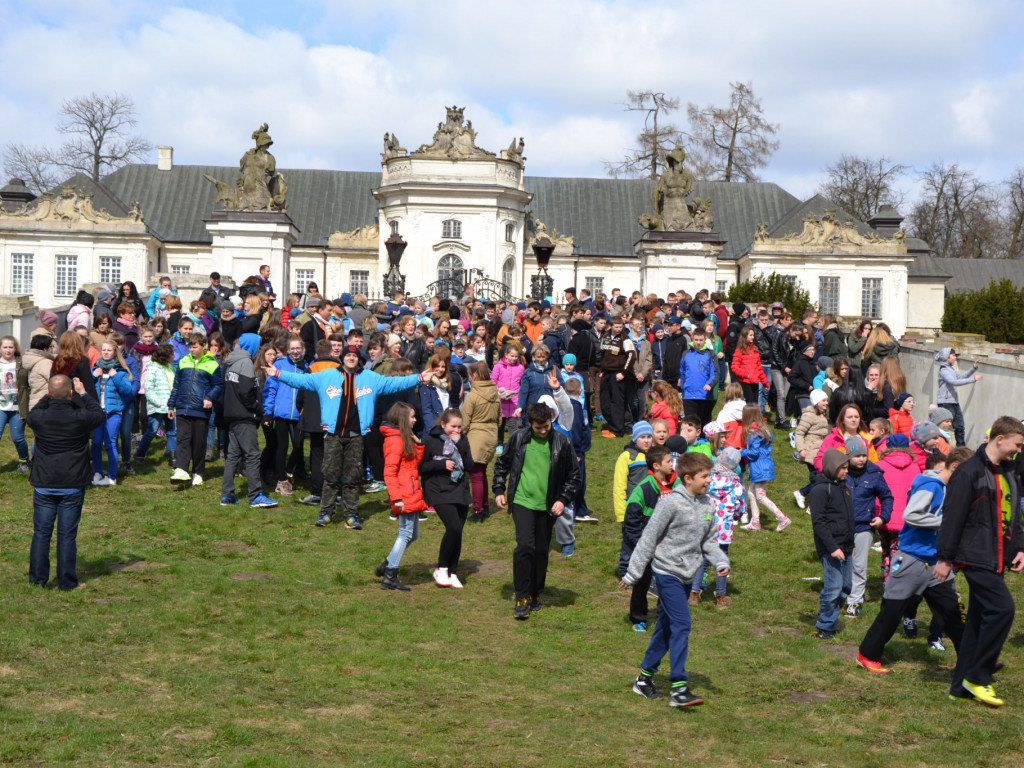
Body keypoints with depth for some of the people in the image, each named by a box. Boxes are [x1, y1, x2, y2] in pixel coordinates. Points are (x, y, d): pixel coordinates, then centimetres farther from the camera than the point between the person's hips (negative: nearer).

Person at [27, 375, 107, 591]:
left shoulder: (38, 418, -11)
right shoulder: (80, 418, -15)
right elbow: (101, 415, 7)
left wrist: (49, 395, 15)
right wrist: (84, 394, 14)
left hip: (43, 486, 2)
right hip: (72, 486, -1)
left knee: (41, 533, 12)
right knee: (67, 535, 5)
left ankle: (37, 578, 18)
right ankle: (66, 582, 10)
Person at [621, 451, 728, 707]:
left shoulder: (708, 505, 5)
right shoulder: (672, 503, -16)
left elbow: (708, 541, 14)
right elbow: (649, 539, -12)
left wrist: (721, 562, -6)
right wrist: (632, 575, -9)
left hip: (687, 576, 8)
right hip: (667, 572, -7)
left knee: (666, 627, 14)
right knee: (681, 625, -14)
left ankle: (645, 677, 27)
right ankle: (679, 688, -12)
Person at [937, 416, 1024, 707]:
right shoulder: (970, 472, -13)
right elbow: (953, 517, -13)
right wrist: (945, 558, -13)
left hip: (997, 559, 9)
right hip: (976, 557, -8)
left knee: (979, 619, 10)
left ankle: (962, 684, 16)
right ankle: (977, 677, -5)